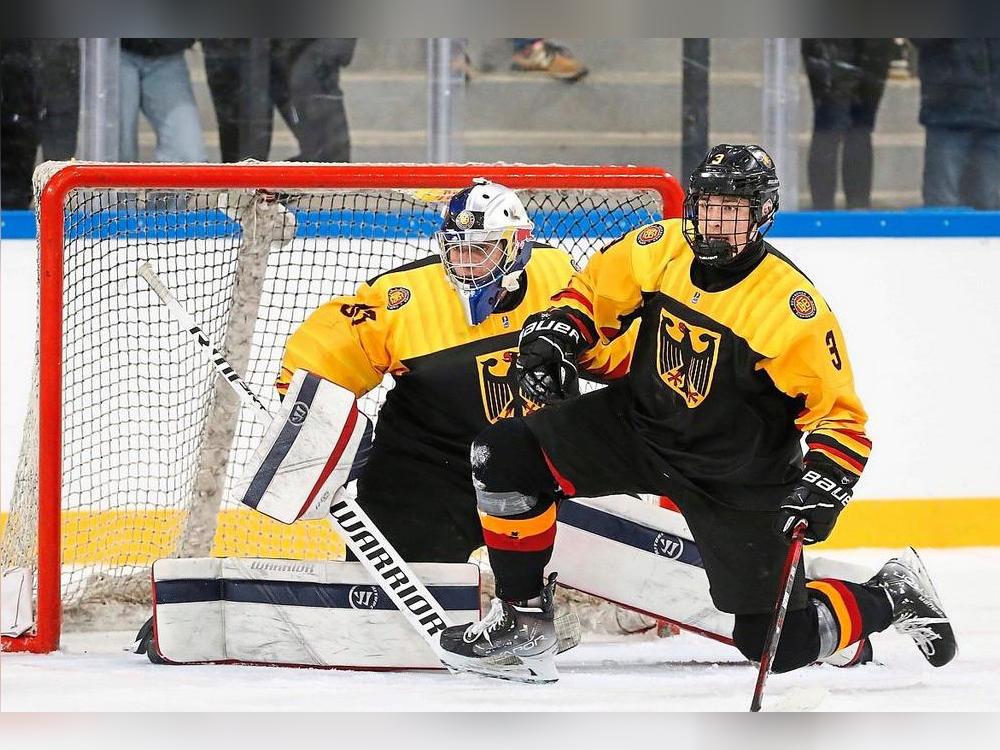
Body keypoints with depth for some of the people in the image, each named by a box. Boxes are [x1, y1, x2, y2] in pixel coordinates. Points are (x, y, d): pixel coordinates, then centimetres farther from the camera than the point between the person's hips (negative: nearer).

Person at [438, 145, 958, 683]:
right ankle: (521, 619, 2)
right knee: (504, 456, -14)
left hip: (739, 479, -4)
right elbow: (593, 292, 8)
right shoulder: (657, 249, -11)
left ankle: (893, 598, 25)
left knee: (778, 643, -4)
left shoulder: (794, 308, -24)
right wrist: (552, 336, -10)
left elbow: (840, 414, -18)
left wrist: (822, 487, -31)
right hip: (639, 427, 4)